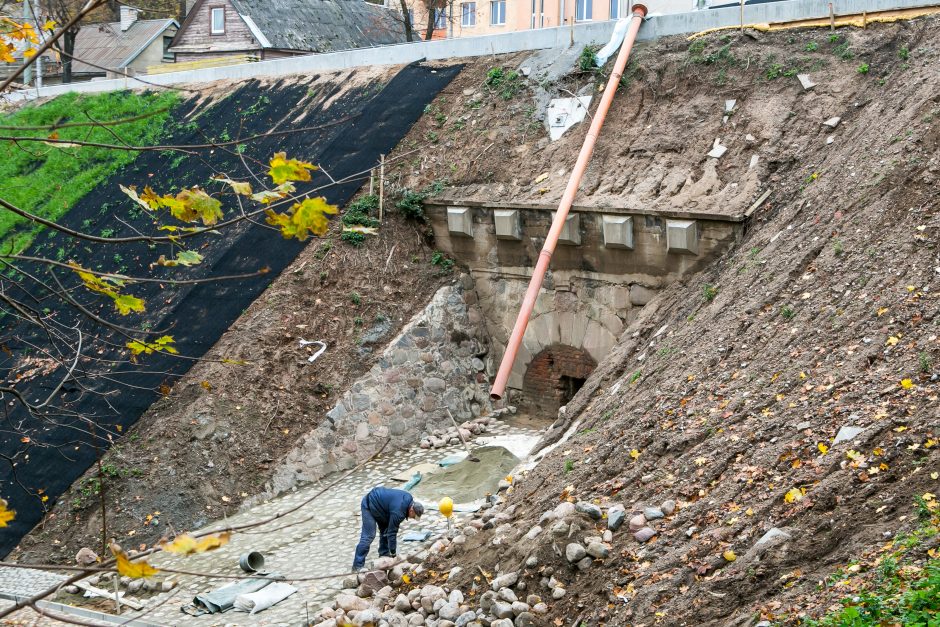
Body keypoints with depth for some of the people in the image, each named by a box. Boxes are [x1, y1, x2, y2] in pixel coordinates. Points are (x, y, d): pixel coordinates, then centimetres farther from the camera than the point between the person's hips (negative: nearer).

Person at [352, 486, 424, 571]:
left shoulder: (409, 498, -5)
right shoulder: (398, 512, -31)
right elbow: (392, 533, -23)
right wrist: (393, 554, -14)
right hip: (369, 506, -10)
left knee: (385, 530, 11)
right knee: (368, 536, -12)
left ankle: (384, 555, 23)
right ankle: (358, 566, -10)